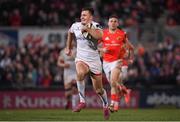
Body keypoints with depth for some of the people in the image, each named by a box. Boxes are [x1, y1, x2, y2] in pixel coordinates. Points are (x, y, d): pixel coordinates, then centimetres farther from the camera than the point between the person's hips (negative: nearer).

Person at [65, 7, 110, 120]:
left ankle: (106, 106, 37)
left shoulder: (95, 26, -13)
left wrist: (87, 29, -32)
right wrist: (68, 47, 29)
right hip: (81, 59, 2)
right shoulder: (75, 26, 0)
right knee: (80, 73, -34)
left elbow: (99, 36, -35)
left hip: (94, 60, -2)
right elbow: (70, 33, 25)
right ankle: (82, 101, -24)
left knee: (99, 90, 7)